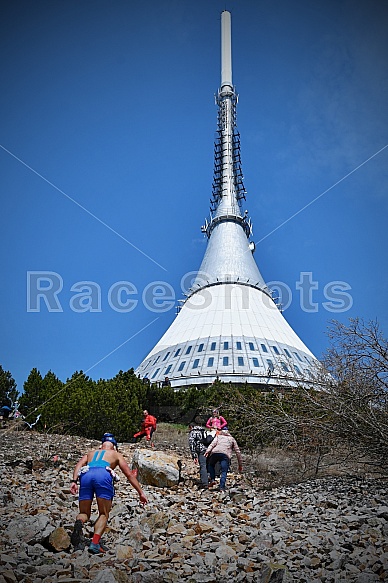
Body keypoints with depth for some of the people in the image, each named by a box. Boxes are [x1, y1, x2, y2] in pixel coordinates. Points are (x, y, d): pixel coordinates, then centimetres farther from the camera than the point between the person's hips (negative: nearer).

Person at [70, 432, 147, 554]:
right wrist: (141, 493, 30)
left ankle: (79, 523, -21)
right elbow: (129, 475, 28)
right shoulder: (116, 455, 33)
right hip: (103, 475, -2)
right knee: (104, 514, 11)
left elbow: (79, 465, 18)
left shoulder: (91, 453, 38)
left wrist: (74, 481, 4)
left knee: (84, 513, 14)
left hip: (86, 474, 2)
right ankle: (95, 543, -11)